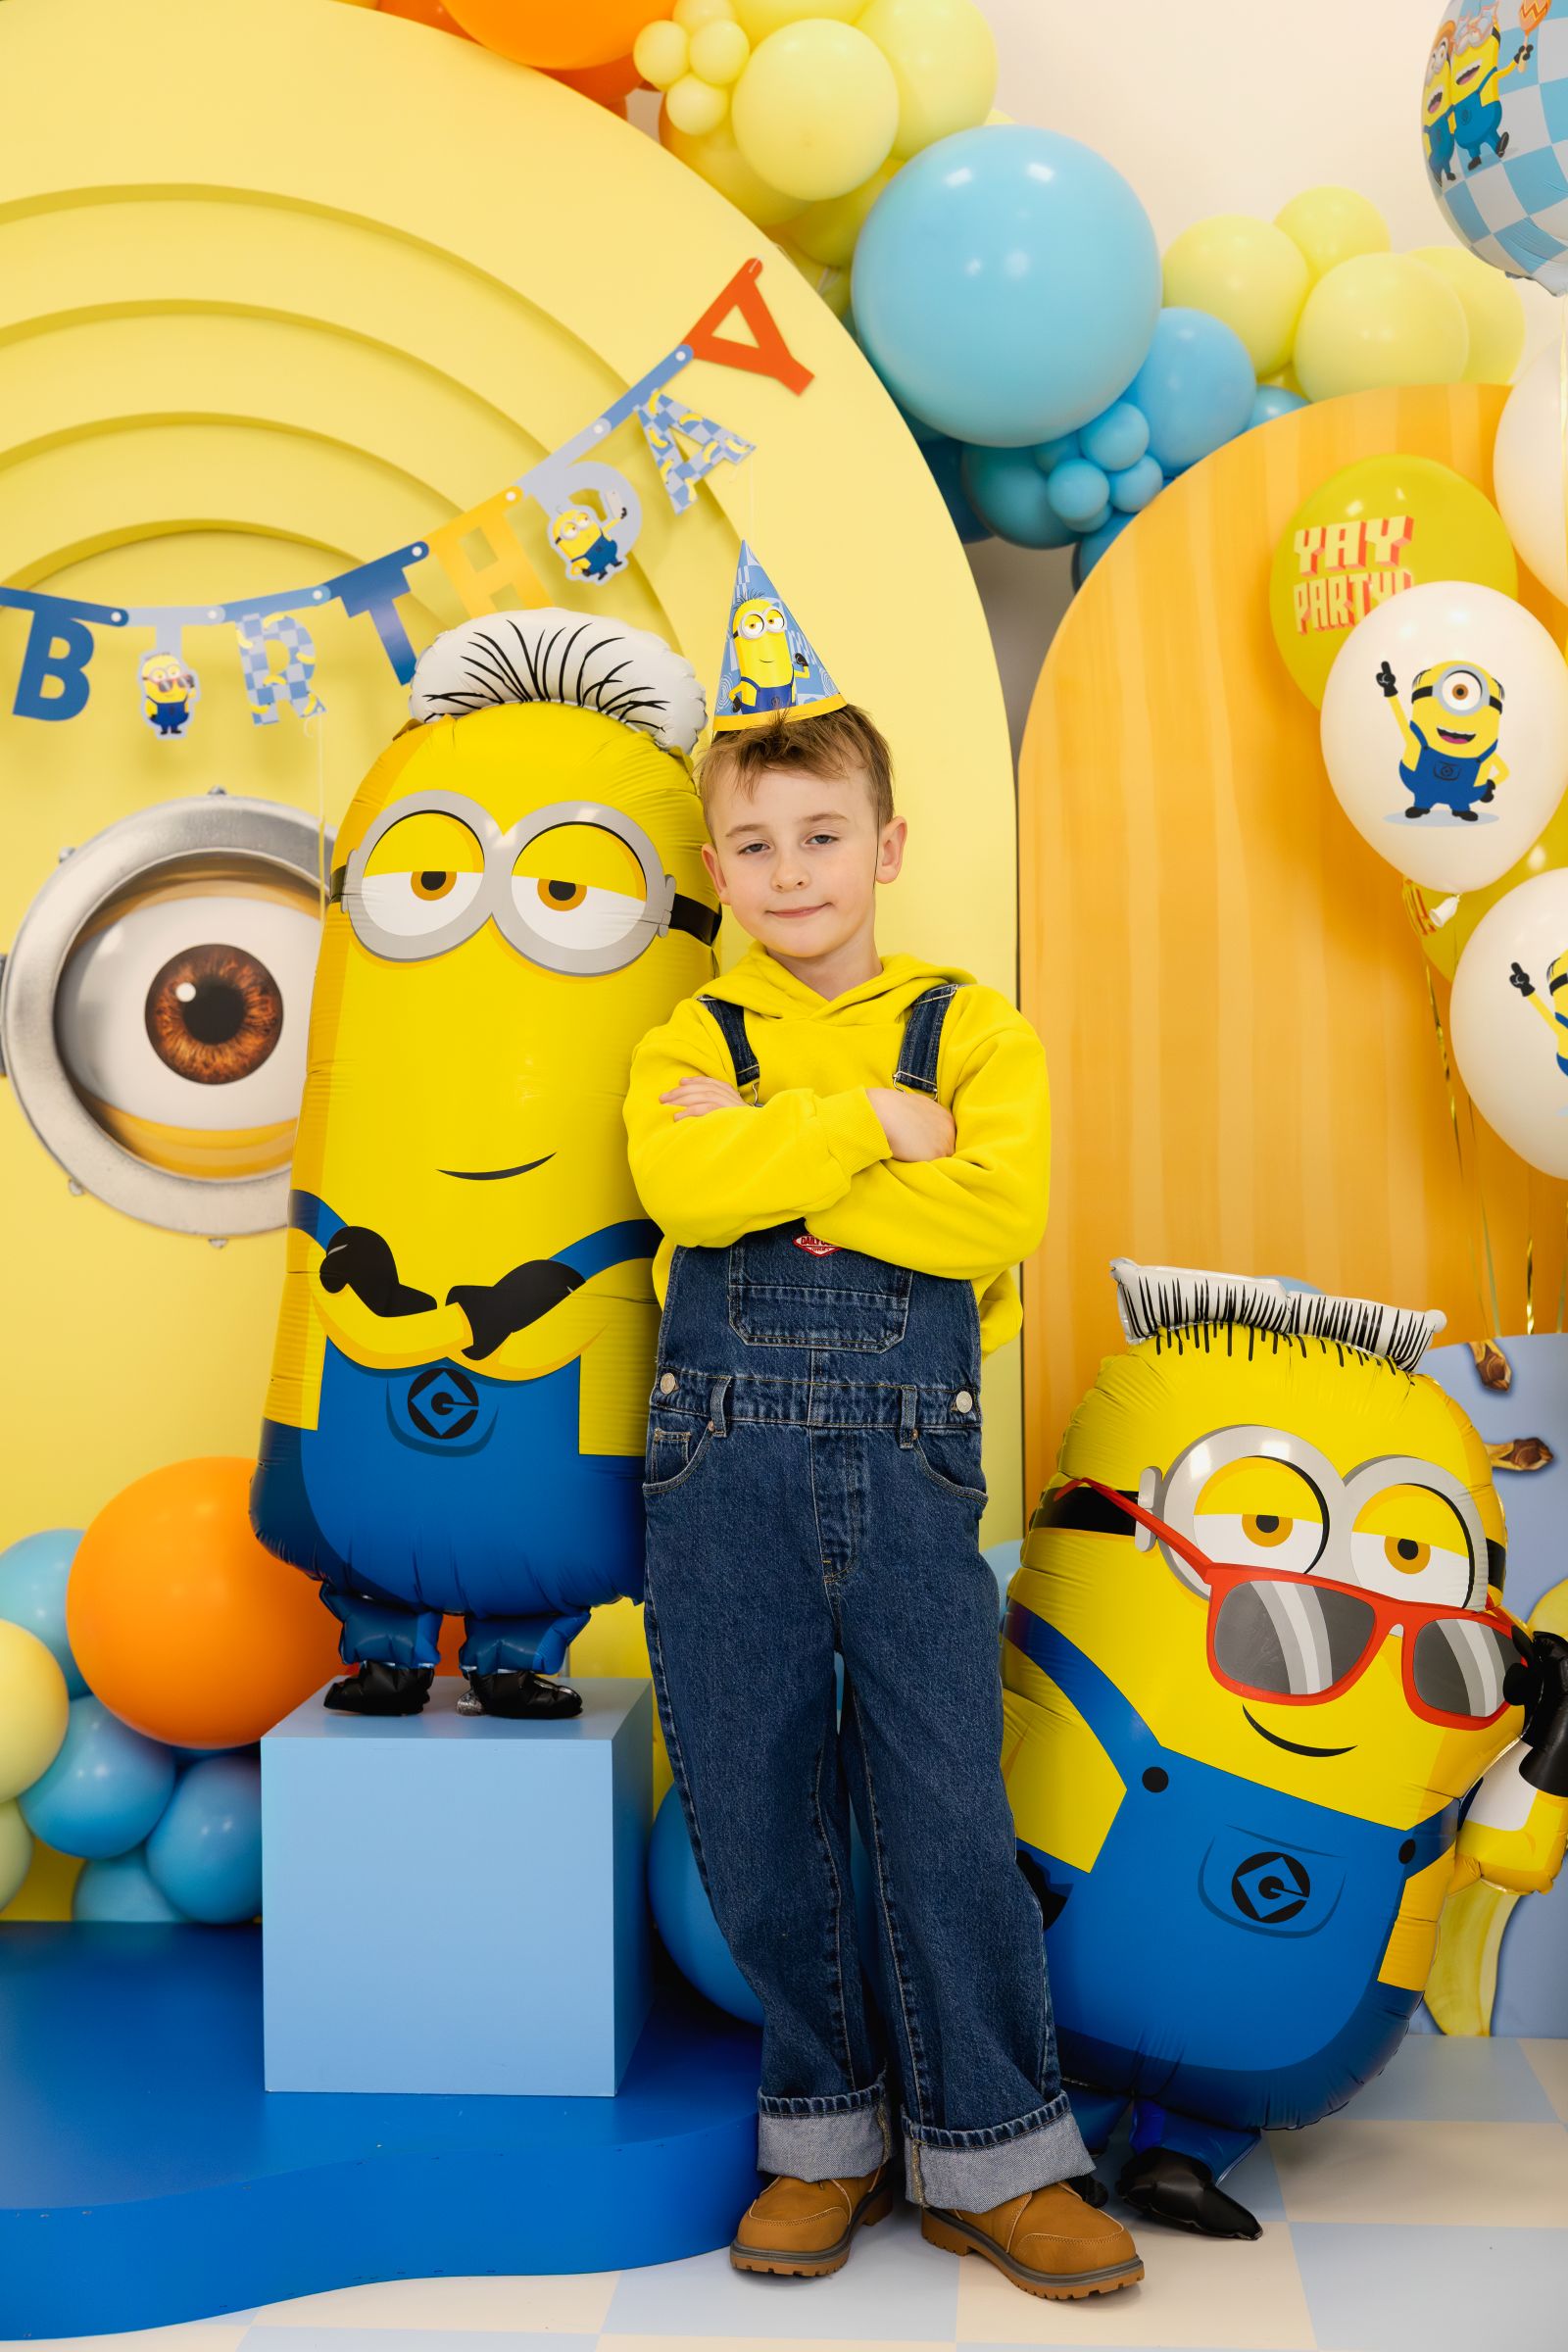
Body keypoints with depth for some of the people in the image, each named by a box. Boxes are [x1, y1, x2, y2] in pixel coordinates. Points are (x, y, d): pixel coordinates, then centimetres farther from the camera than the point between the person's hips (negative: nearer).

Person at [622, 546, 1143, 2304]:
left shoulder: (976, 1030, 8)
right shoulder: (692, 1040, 10)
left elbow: (993, 1218, -10)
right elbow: (682, 1185, -12)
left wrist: (771, 1165, -10)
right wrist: (876, 1124, -11)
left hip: (908, 1441, -1)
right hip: (728, 1445, 2)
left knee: (944, 1803, 0)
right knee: (754, 1802, 6)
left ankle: (991, 2157, 16)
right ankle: (824, 2134, 24)